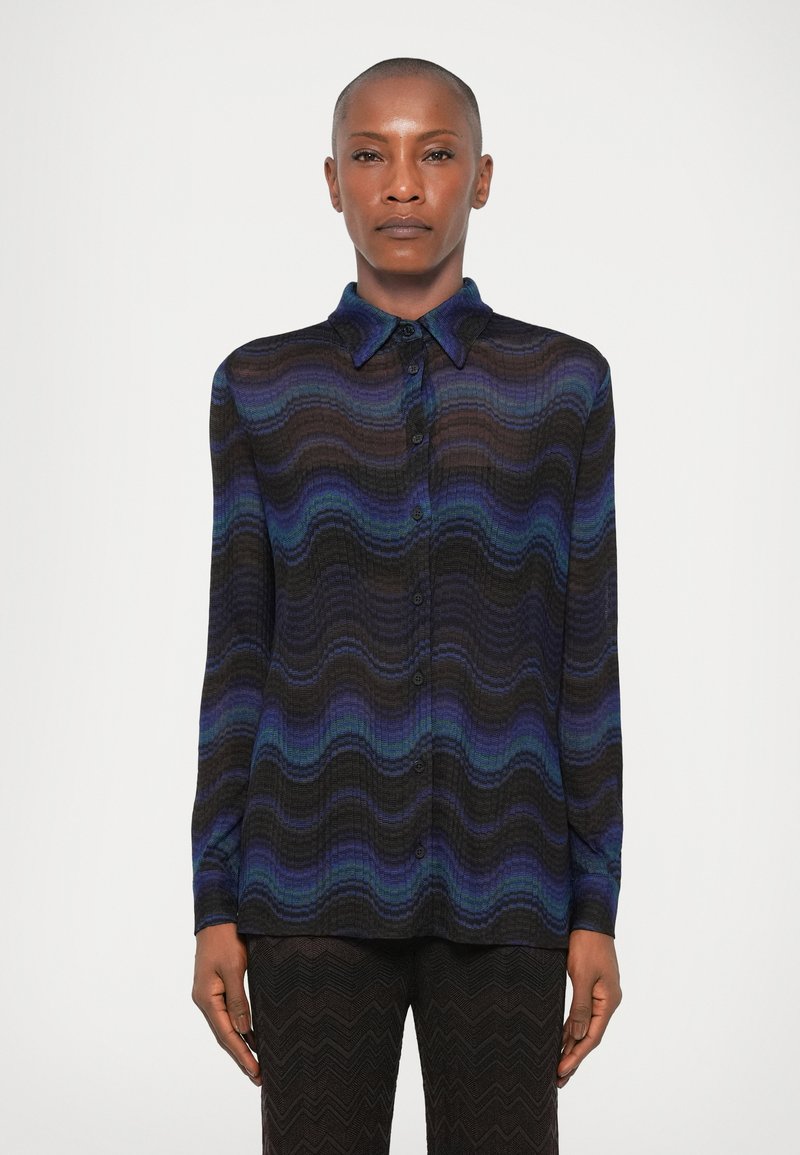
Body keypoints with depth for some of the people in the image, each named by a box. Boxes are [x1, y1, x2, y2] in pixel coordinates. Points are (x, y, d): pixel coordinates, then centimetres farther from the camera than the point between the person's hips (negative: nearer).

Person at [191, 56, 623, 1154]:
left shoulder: (564, 383, 4)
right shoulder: (260, 389, 5)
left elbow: (585, 658, 4)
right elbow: (239, 661, 5)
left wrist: (597, 909, 1)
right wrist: (215, 908, 1)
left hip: (500, 886, 0)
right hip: (317, 879, 0)